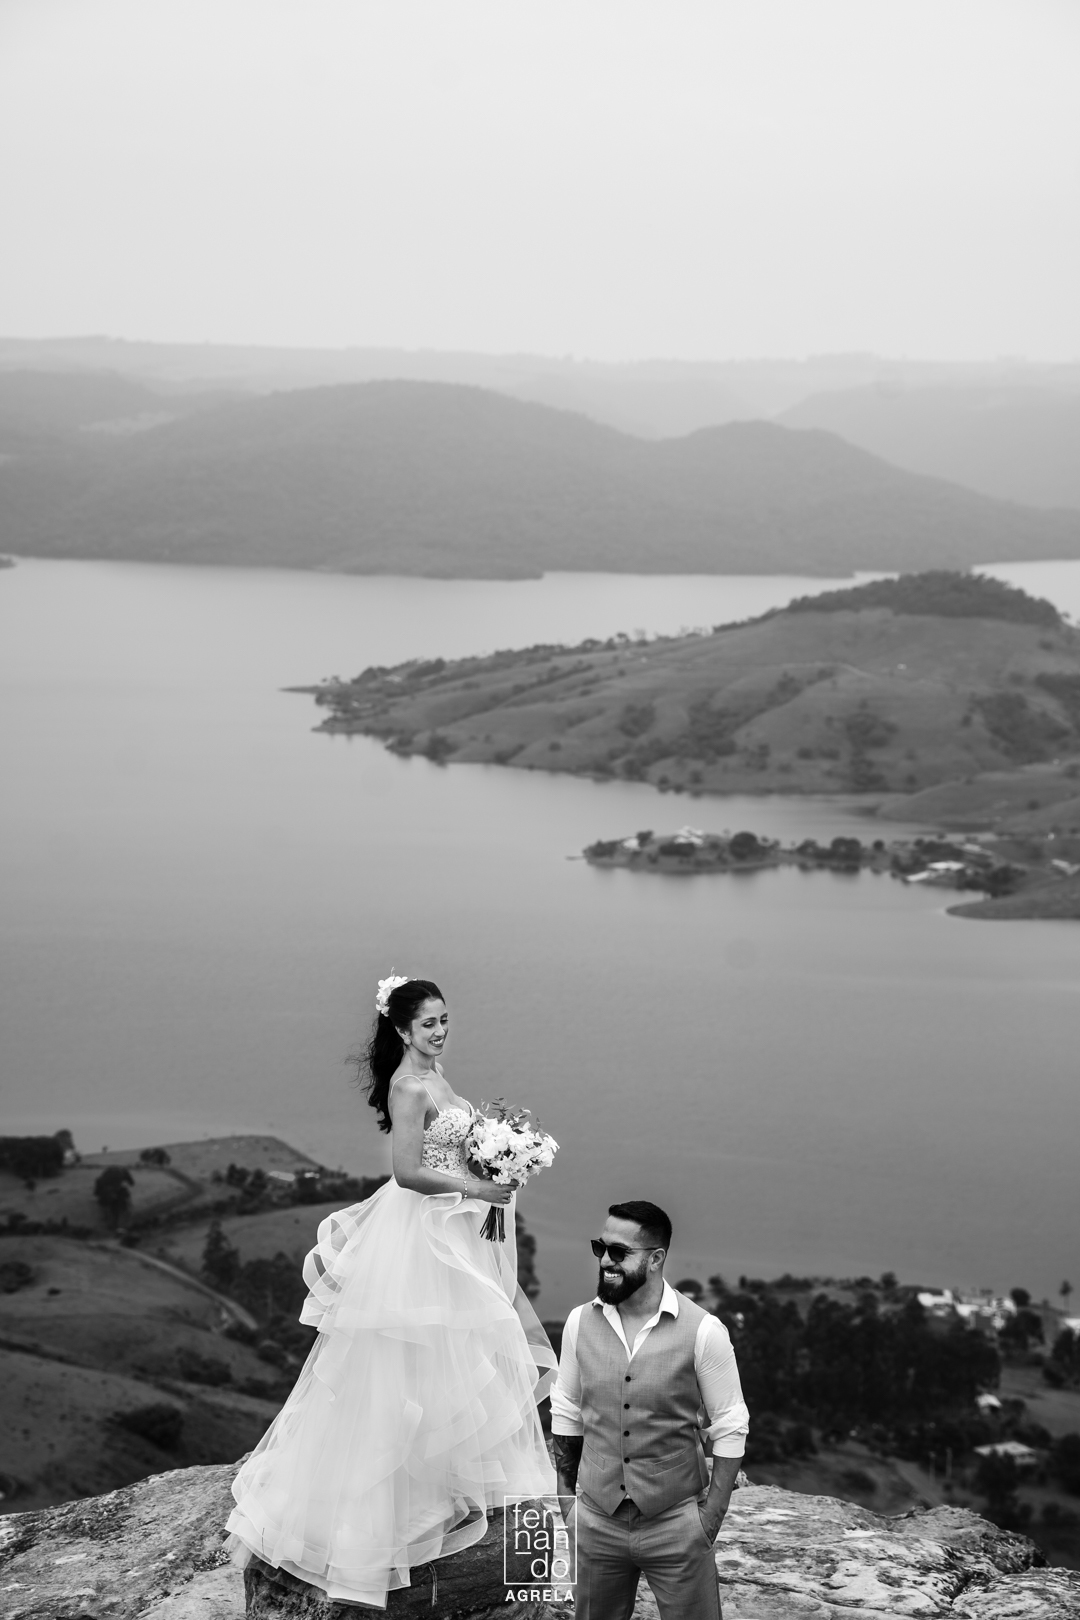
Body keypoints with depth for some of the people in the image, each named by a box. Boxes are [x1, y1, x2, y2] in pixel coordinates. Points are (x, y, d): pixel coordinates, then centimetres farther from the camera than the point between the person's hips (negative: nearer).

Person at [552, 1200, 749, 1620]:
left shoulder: (703, 1330, -13)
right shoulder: (581, 1322, -3)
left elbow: (730, 1428, -6)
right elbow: (566, 1414, 8)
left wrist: (712, 1514, -7)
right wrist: (566, 1497, 8)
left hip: (676, 1524, -3)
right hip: (596, 1520, 3)